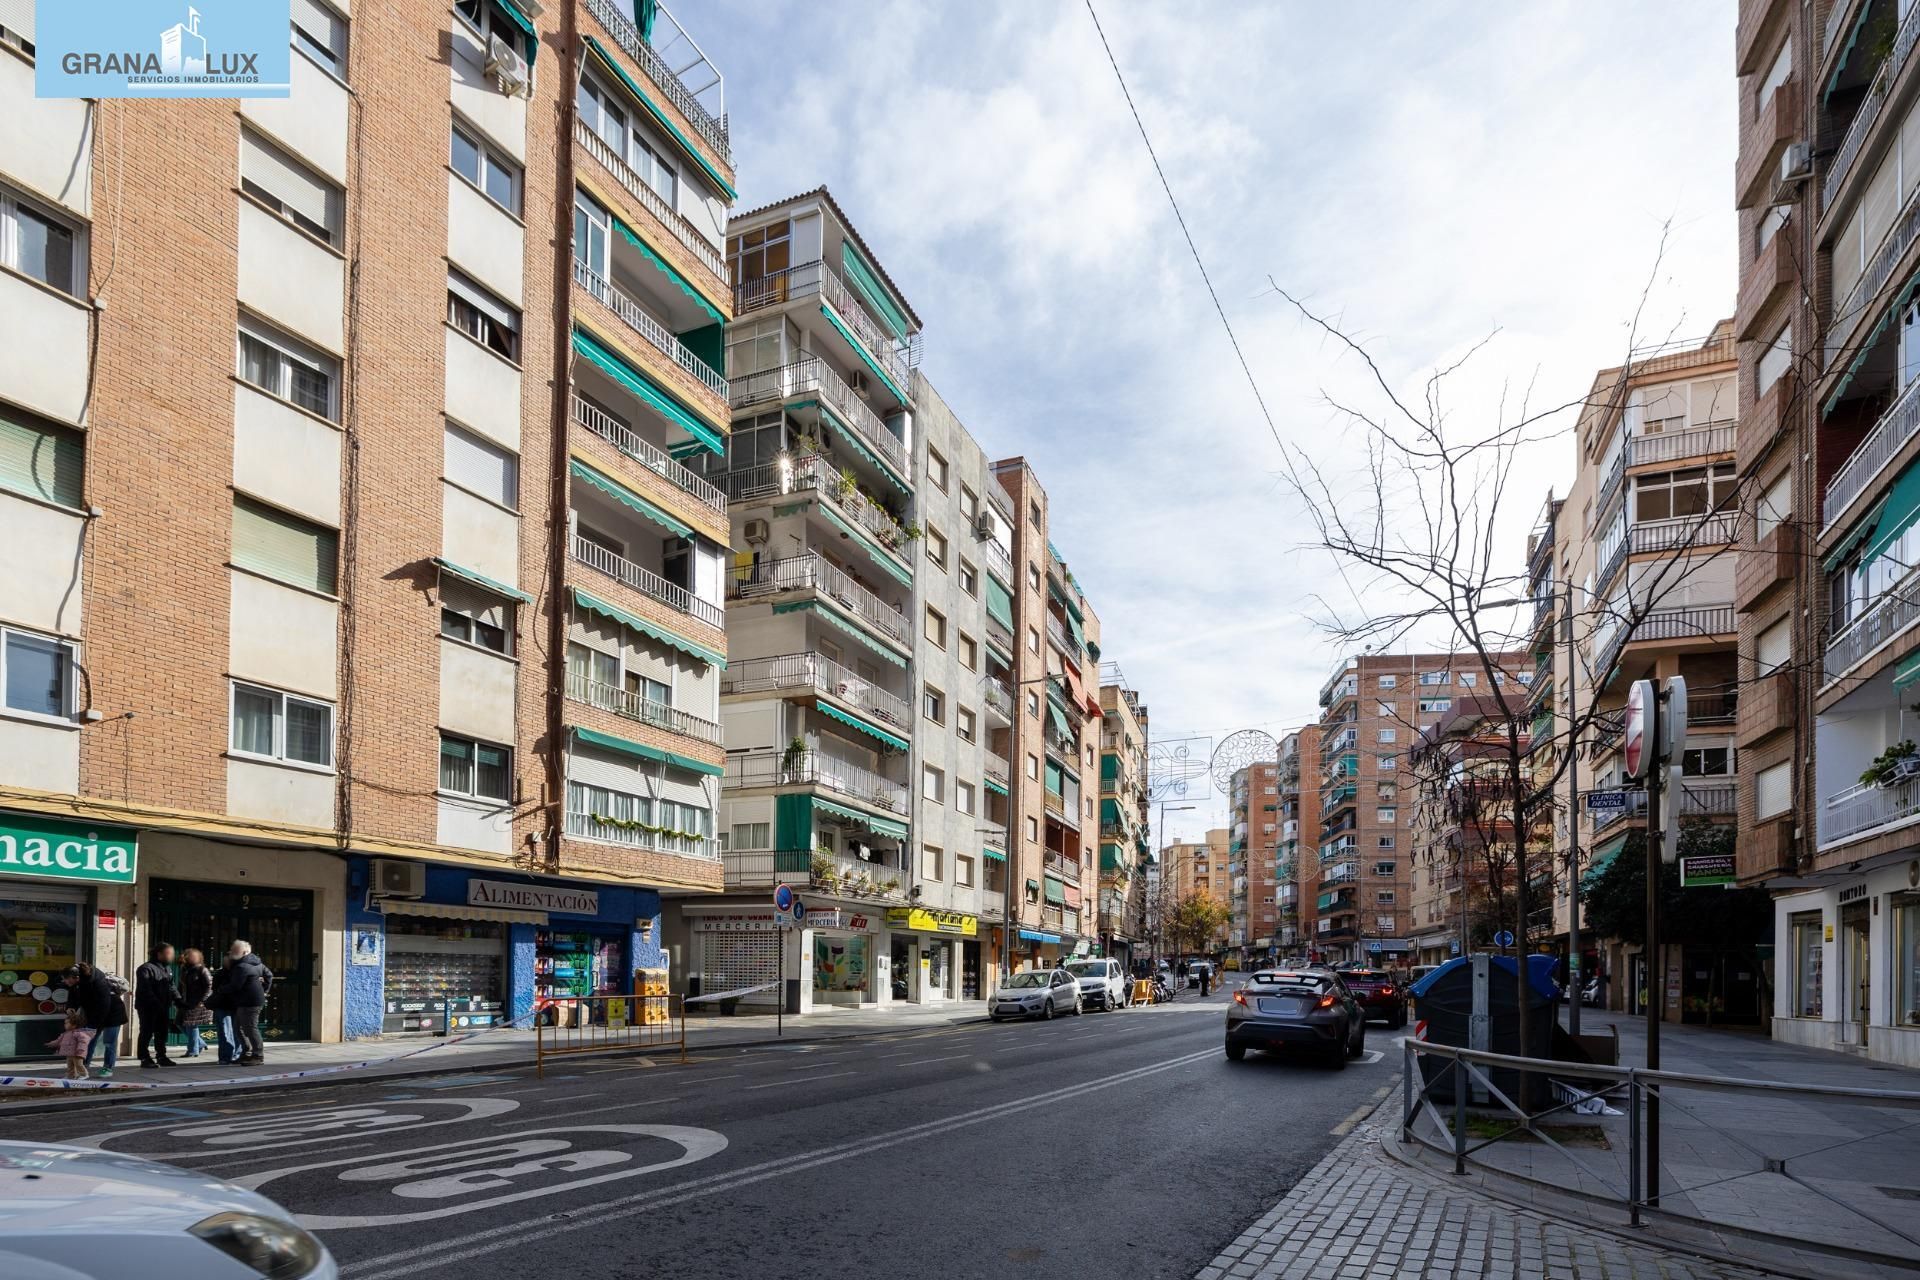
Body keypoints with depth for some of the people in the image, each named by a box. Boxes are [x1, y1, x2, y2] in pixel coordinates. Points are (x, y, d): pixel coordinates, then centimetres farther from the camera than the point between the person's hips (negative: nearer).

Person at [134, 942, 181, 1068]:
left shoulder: (167, 968, 15)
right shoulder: (146, 969, -13)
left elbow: (172, 986, 17)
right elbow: (146, 990, -21)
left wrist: (178, 999, 3)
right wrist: (156, 1003, -27)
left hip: (163, 1008, 8)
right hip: (148, 1007, -8)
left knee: (162, 1033, 12)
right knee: (147, 1033, -1)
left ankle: (161, 1056, 21)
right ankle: (145, 1058, 5)